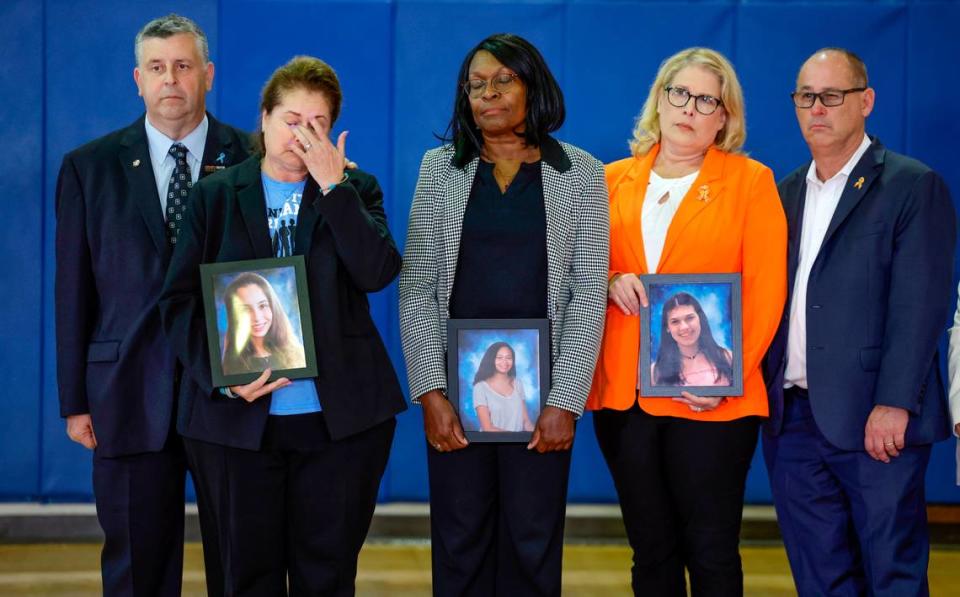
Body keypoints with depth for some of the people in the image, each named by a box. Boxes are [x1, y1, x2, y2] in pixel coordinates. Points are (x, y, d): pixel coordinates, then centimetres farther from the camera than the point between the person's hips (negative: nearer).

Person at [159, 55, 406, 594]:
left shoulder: (355, 191, 8)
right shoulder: (215, 195, 7)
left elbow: (378, 272, -9)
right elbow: (180, 300, 3)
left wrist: (334, 185, -12)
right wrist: (222, 376, -11)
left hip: (340, 417, 0)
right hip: (238, 416, 0)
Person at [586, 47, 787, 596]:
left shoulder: (751, 181, 2)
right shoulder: (614, 180, 12)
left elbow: (765, 290, -4)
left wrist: (728, 375, -15)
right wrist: (610, 283, -6)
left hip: (710, 400, -3)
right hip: (621, 394, 3)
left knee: (711, 553, 2)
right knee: (651, 550, 10)